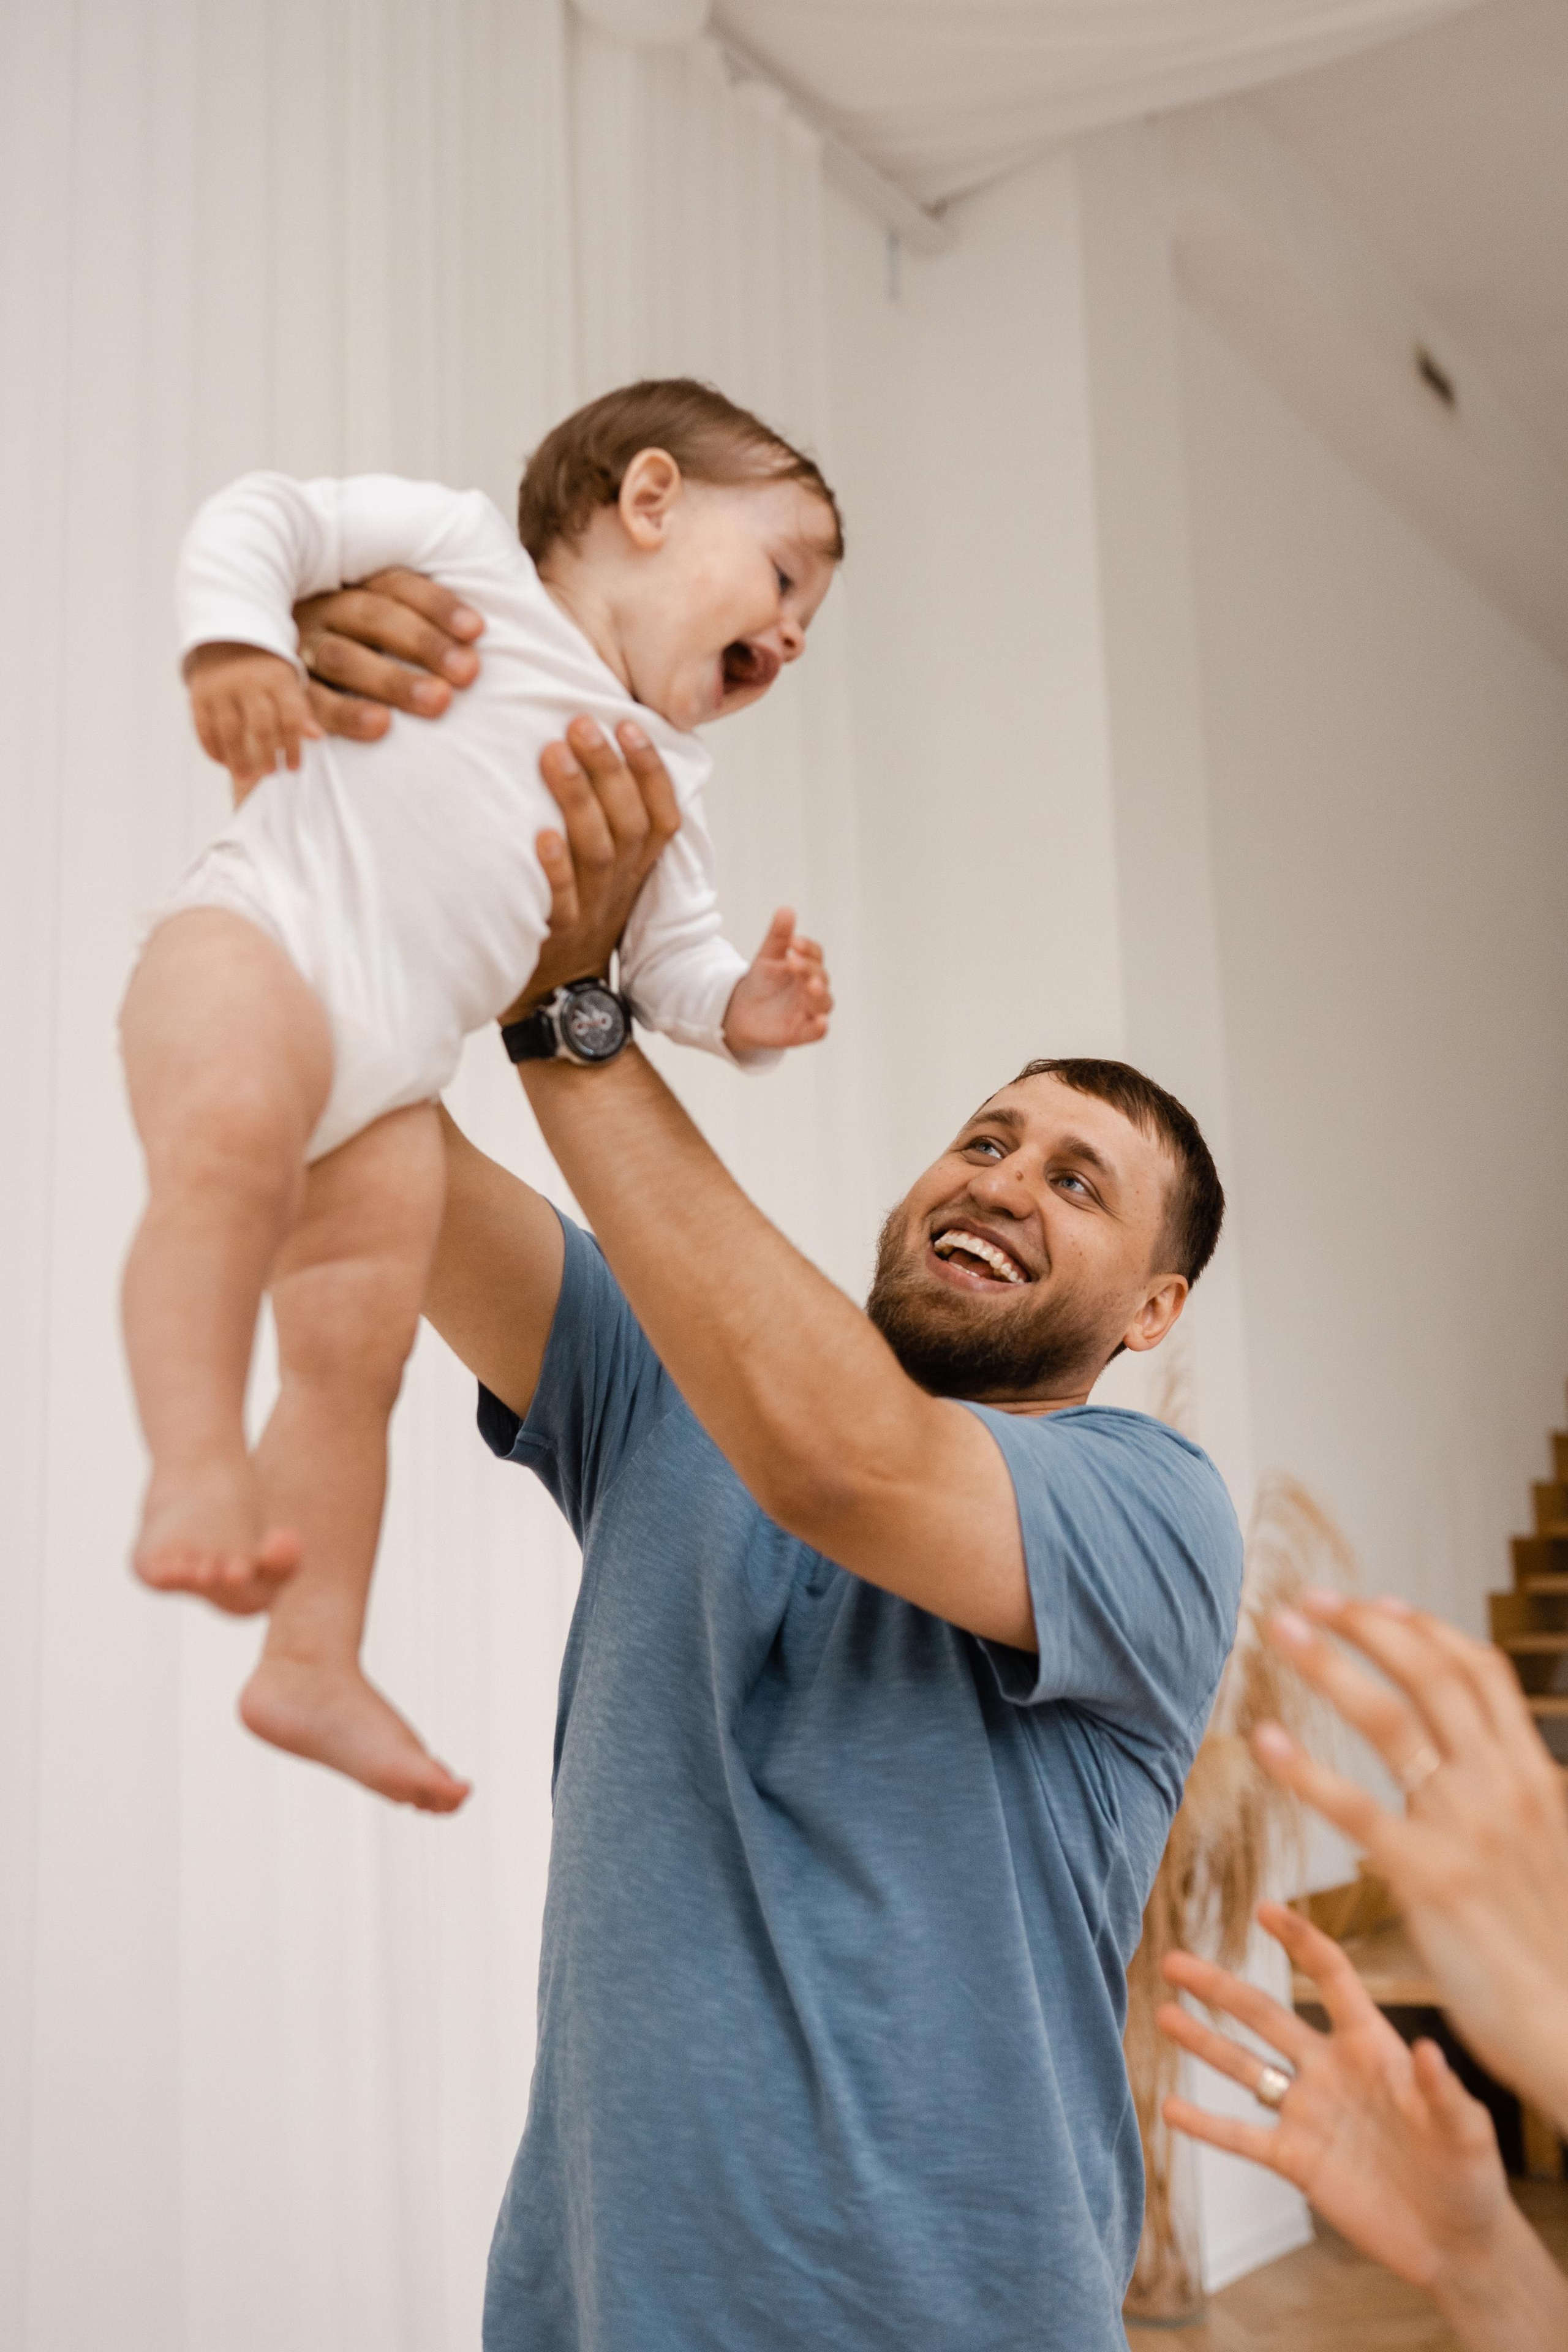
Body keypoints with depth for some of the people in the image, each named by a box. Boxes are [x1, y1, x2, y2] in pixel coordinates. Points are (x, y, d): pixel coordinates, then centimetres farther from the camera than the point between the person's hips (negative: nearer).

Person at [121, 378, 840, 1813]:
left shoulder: (667, 778, 25)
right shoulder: (466, 551, 9)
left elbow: (673, 952, 25)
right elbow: (266, 515, 5)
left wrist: (742, 1005, 3)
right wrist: (234, 637, -15)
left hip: (399, 1077, 6)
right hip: (259, 940, -5)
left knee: (359, 1355, 1)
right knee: (232, 1142, -37)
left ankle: (313, 1666, 8)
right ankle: (196, 1469, -37)